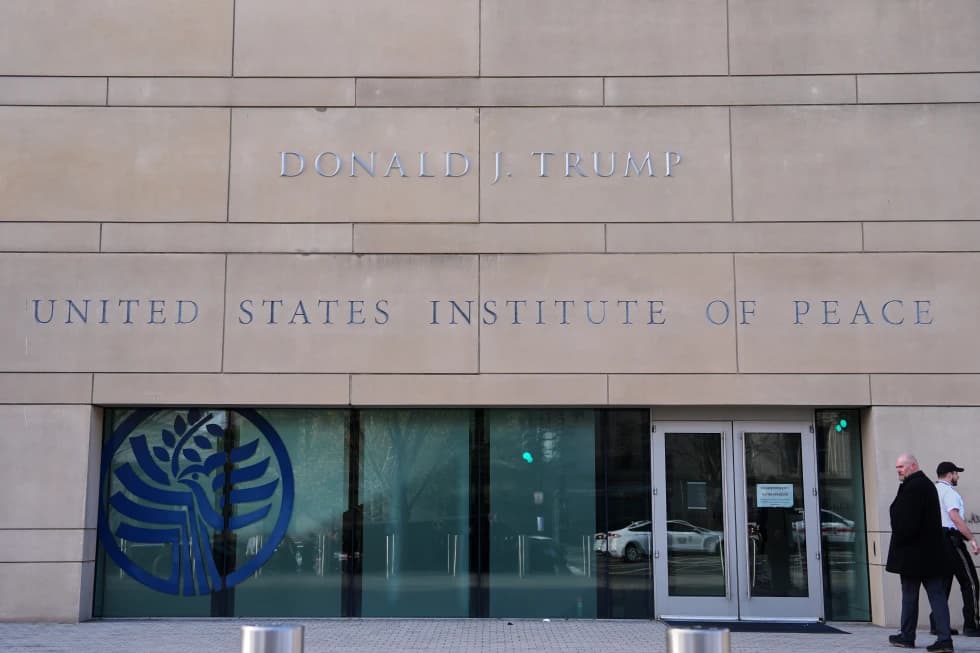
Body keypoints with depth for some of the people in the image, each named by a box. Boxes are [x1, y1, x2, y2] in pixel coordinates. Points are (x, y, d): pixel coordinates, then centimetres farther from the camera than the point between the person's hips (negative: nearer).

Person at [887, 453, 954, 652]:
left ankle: (907, 637, 15)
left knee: (909, 596, 4)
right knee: (937, 594, 3)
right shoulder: (927, 484, 15)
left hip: (912, 552, -9)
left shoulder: (912, 487, -17)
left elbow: (907, 522, -22)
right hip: (932, 552, 9)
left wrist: (899, 541, -9)